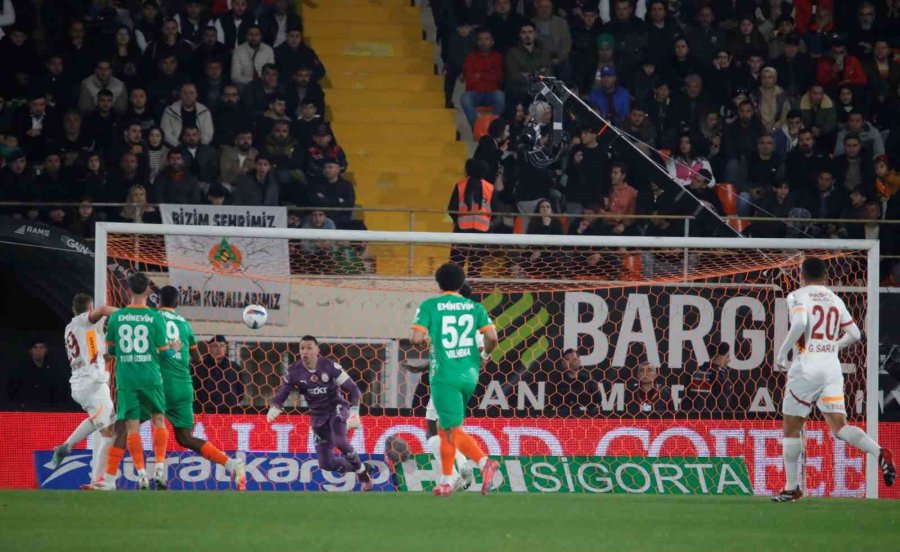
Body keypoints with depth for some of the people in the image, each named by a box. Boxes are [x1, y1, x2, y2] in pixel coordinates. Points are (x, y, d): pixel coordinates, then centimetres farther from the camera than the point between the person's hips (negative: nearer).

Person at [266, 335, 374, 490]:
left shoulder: (330, 367, -16)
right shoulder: (294, 372, -8)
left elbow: (353, 390, -11)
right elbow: (281, 395, -6)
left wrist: (354, 414, -22)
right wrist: (274, 409, -29)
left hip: (337, 407, -4)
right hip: (318, 415, 4)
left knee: (339, 440, -33)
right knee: (326, 463, 1)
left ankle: (361, 470, -8)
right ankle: (362, 469, 25)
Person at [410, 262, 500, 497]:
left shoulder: (429, 306, -3)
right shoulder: (474, 307, 6)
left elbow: (416, 338, -12)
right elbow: (492, 337, -4)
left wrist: (425, 339, 11)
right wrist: (485, 354, 16)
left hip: (444, 375, -5)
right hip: (469, 374, 5)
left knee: (454, 432, -4)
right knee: (444, 427, 18)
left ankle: (484, 462, -22)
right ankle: (446, 481, 10)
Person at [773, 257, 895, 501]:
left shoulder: (797, 296, -2)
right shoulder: (835, 300, 14)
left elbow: (800, 323, -21)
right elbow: (854, 334, 15)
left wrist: (783, 351, -10)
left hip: (806, 365, -4)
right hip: (832, 366, 4)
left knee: (791, 428, 8)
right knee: (839, 427, 0)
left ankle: (791, 487, 11)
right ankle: (879, 452, -27)